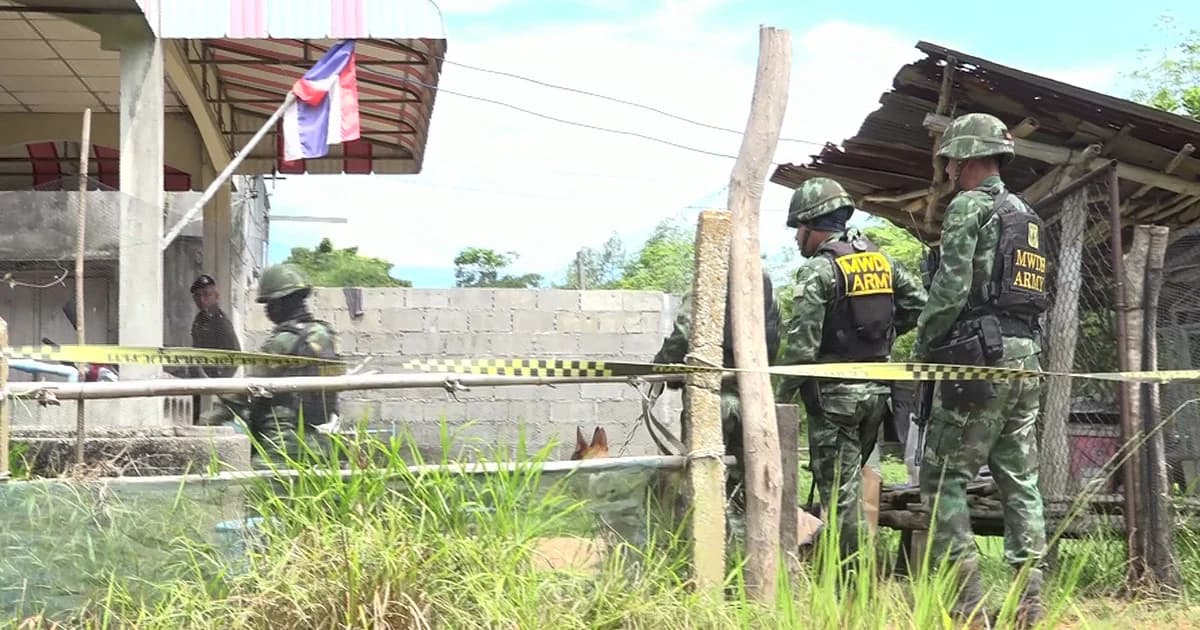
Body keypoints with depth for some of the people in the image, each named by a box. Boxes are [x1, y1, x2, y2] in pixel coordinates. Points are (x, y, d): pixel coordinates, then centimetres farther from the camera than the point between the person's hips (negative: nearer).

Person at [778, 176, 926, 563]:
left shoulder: (819, 269, -13)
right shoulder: (881, 259, 8)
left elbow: (802, 340, -18)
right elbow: (918, 303, 11)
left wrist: (784, 394, -9)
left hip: (835, 391, -7)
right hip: (877, 388, 7)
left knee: (838, 487, -1)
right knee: (852, 478, 17)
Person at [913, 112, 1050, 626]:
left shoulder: (969, 207, -7)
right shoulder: (1028, 217, 19)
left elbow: (950, 289, -14)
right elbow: (1037, 297, 18)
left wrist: (922, 347, -3)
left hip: (979, 359, -8)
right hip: (1026, 358, 8)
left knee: (943, 477, -2)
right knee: (1020, 480, 8)